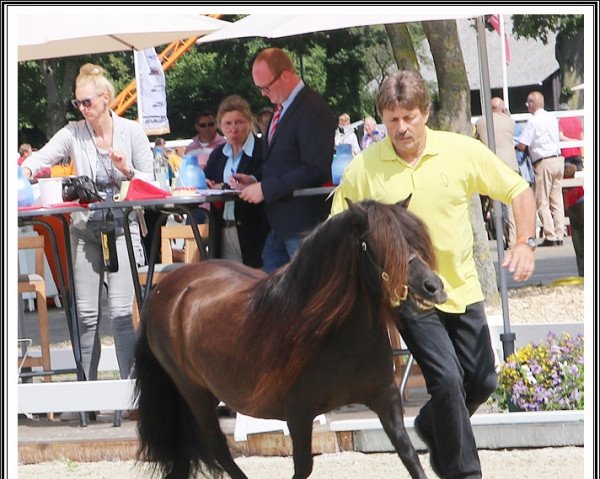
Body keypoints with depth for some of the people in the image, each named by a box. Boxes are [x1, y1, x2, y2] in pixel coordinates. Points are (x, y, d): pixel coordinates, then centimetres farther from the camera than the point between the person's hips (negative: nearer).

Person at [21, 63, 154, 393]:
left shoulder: (131, 132, 1)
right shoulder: (73, 134, 3)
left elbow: (150, 182, 3)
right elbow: (42, 156, -10)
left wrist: (127, 171, -16)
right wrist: (24, 171, -31)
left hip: (123, 226, -2)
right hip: (85, 229, 2)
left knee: (120, 310, -12)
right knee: (86, 312, 2)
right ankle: (88, 386, 10)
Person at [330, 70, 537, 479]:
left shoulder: (464, 151, -7)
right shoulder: (363, 169, -10)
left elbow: (518, 191, 2)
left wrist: (525, 243, -12)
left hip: (462, 288, 3)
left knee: (482, 381, 9)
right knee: (447, 380, -13)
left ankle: (432, 428, 38)